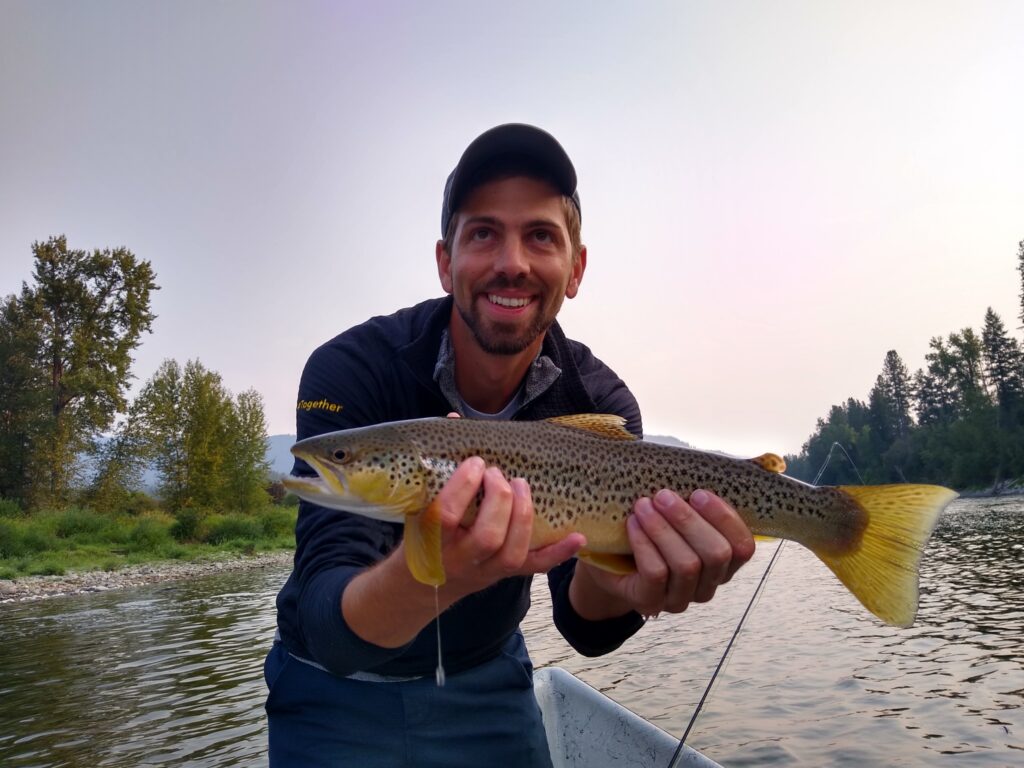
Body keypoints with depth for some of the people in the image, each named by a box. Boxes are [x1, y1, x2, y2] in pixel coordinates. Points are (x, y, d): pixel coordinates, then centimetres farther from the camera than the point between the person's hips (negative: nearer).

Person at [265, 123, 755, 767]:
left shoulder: (599, 405, -17)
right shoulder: (350, 371, -26)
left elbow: (582, 627, -20)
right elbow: (326, 623, -32)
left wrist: (615, 583, -42)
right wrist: (424, 579, -53)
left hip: (488, 683, 3)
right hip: (339, 691, -2)